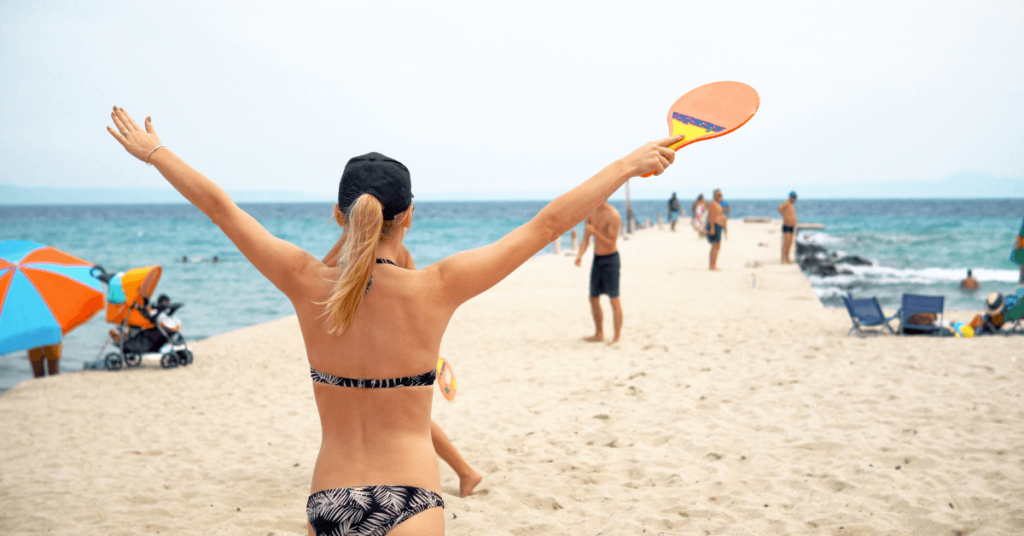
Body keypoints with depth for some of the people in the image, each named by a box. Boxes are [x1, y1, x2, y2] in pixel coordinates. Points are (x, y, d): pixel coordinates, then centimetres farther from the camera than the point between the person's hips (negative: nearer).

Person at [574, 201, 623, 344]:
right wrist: (579, 255, -13)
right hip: (597, 259, 7)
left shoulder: (613, 215, -17)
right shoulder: (591, 213, 4)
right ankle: (599, 334, 23)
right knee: (594, 299, 11)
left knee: (614, 300, -3)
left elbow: (611, 244, -18)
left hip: (610, 260, -7)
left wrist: (595, 232, -30)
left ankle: (617, 337, 3)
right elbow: (585, 240, 4)